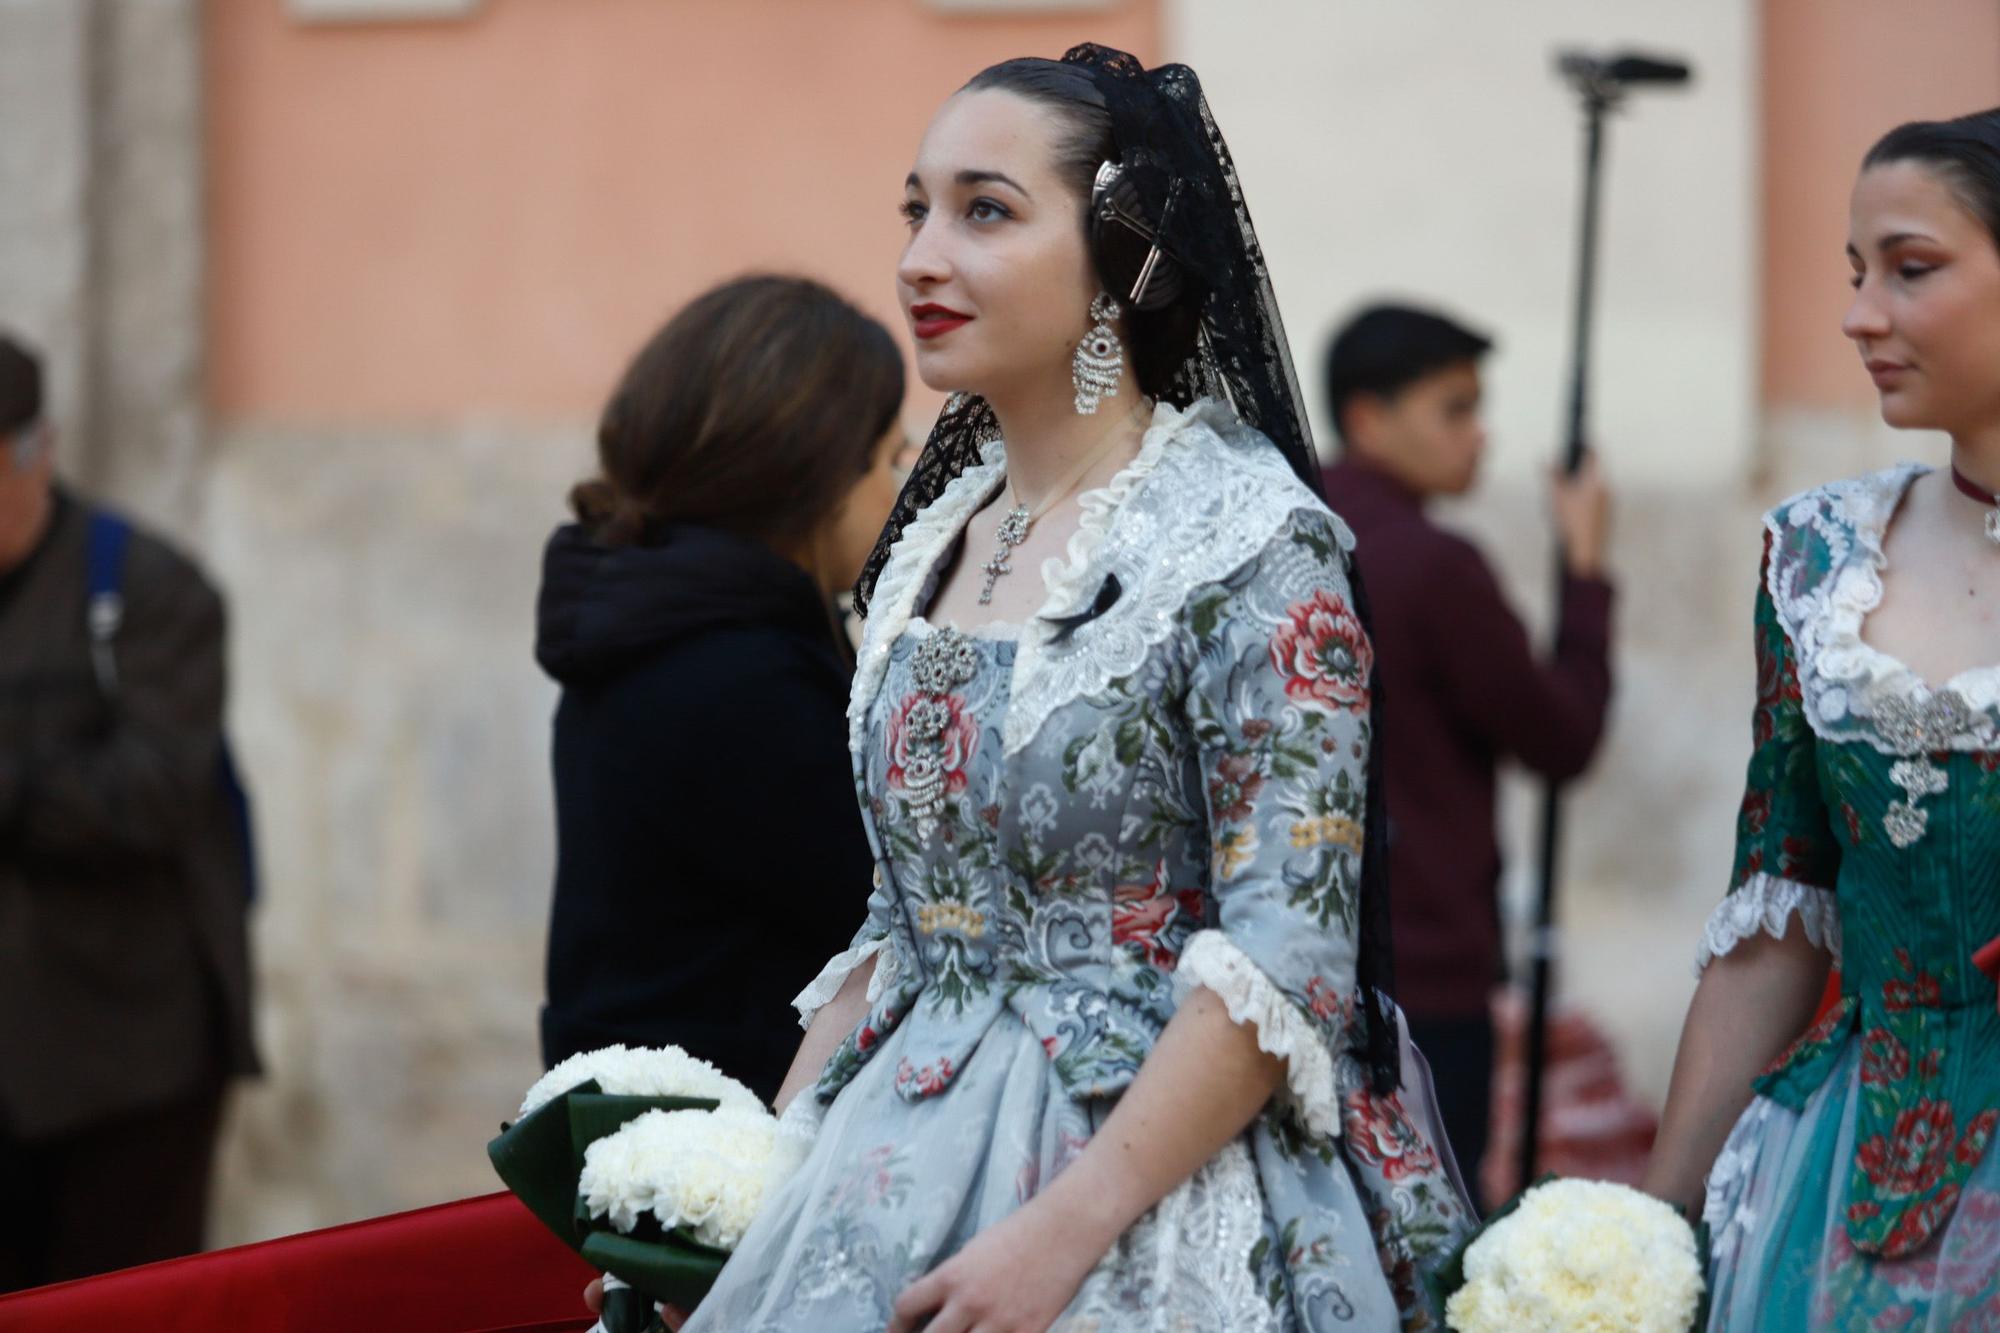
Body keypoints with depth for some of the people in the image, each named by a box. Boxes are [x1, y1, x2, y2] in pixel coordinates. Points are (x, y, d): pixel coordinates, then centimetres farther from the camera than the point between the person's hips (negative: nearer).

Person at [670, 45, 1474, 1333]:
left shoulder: (1248, 540, -12)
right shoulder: (935, 537, 9)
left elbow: (1285, 963, -19)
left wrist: (1062, 1230, -24)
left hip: (1149, 1210, -6)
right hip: (904, 1168, 6)